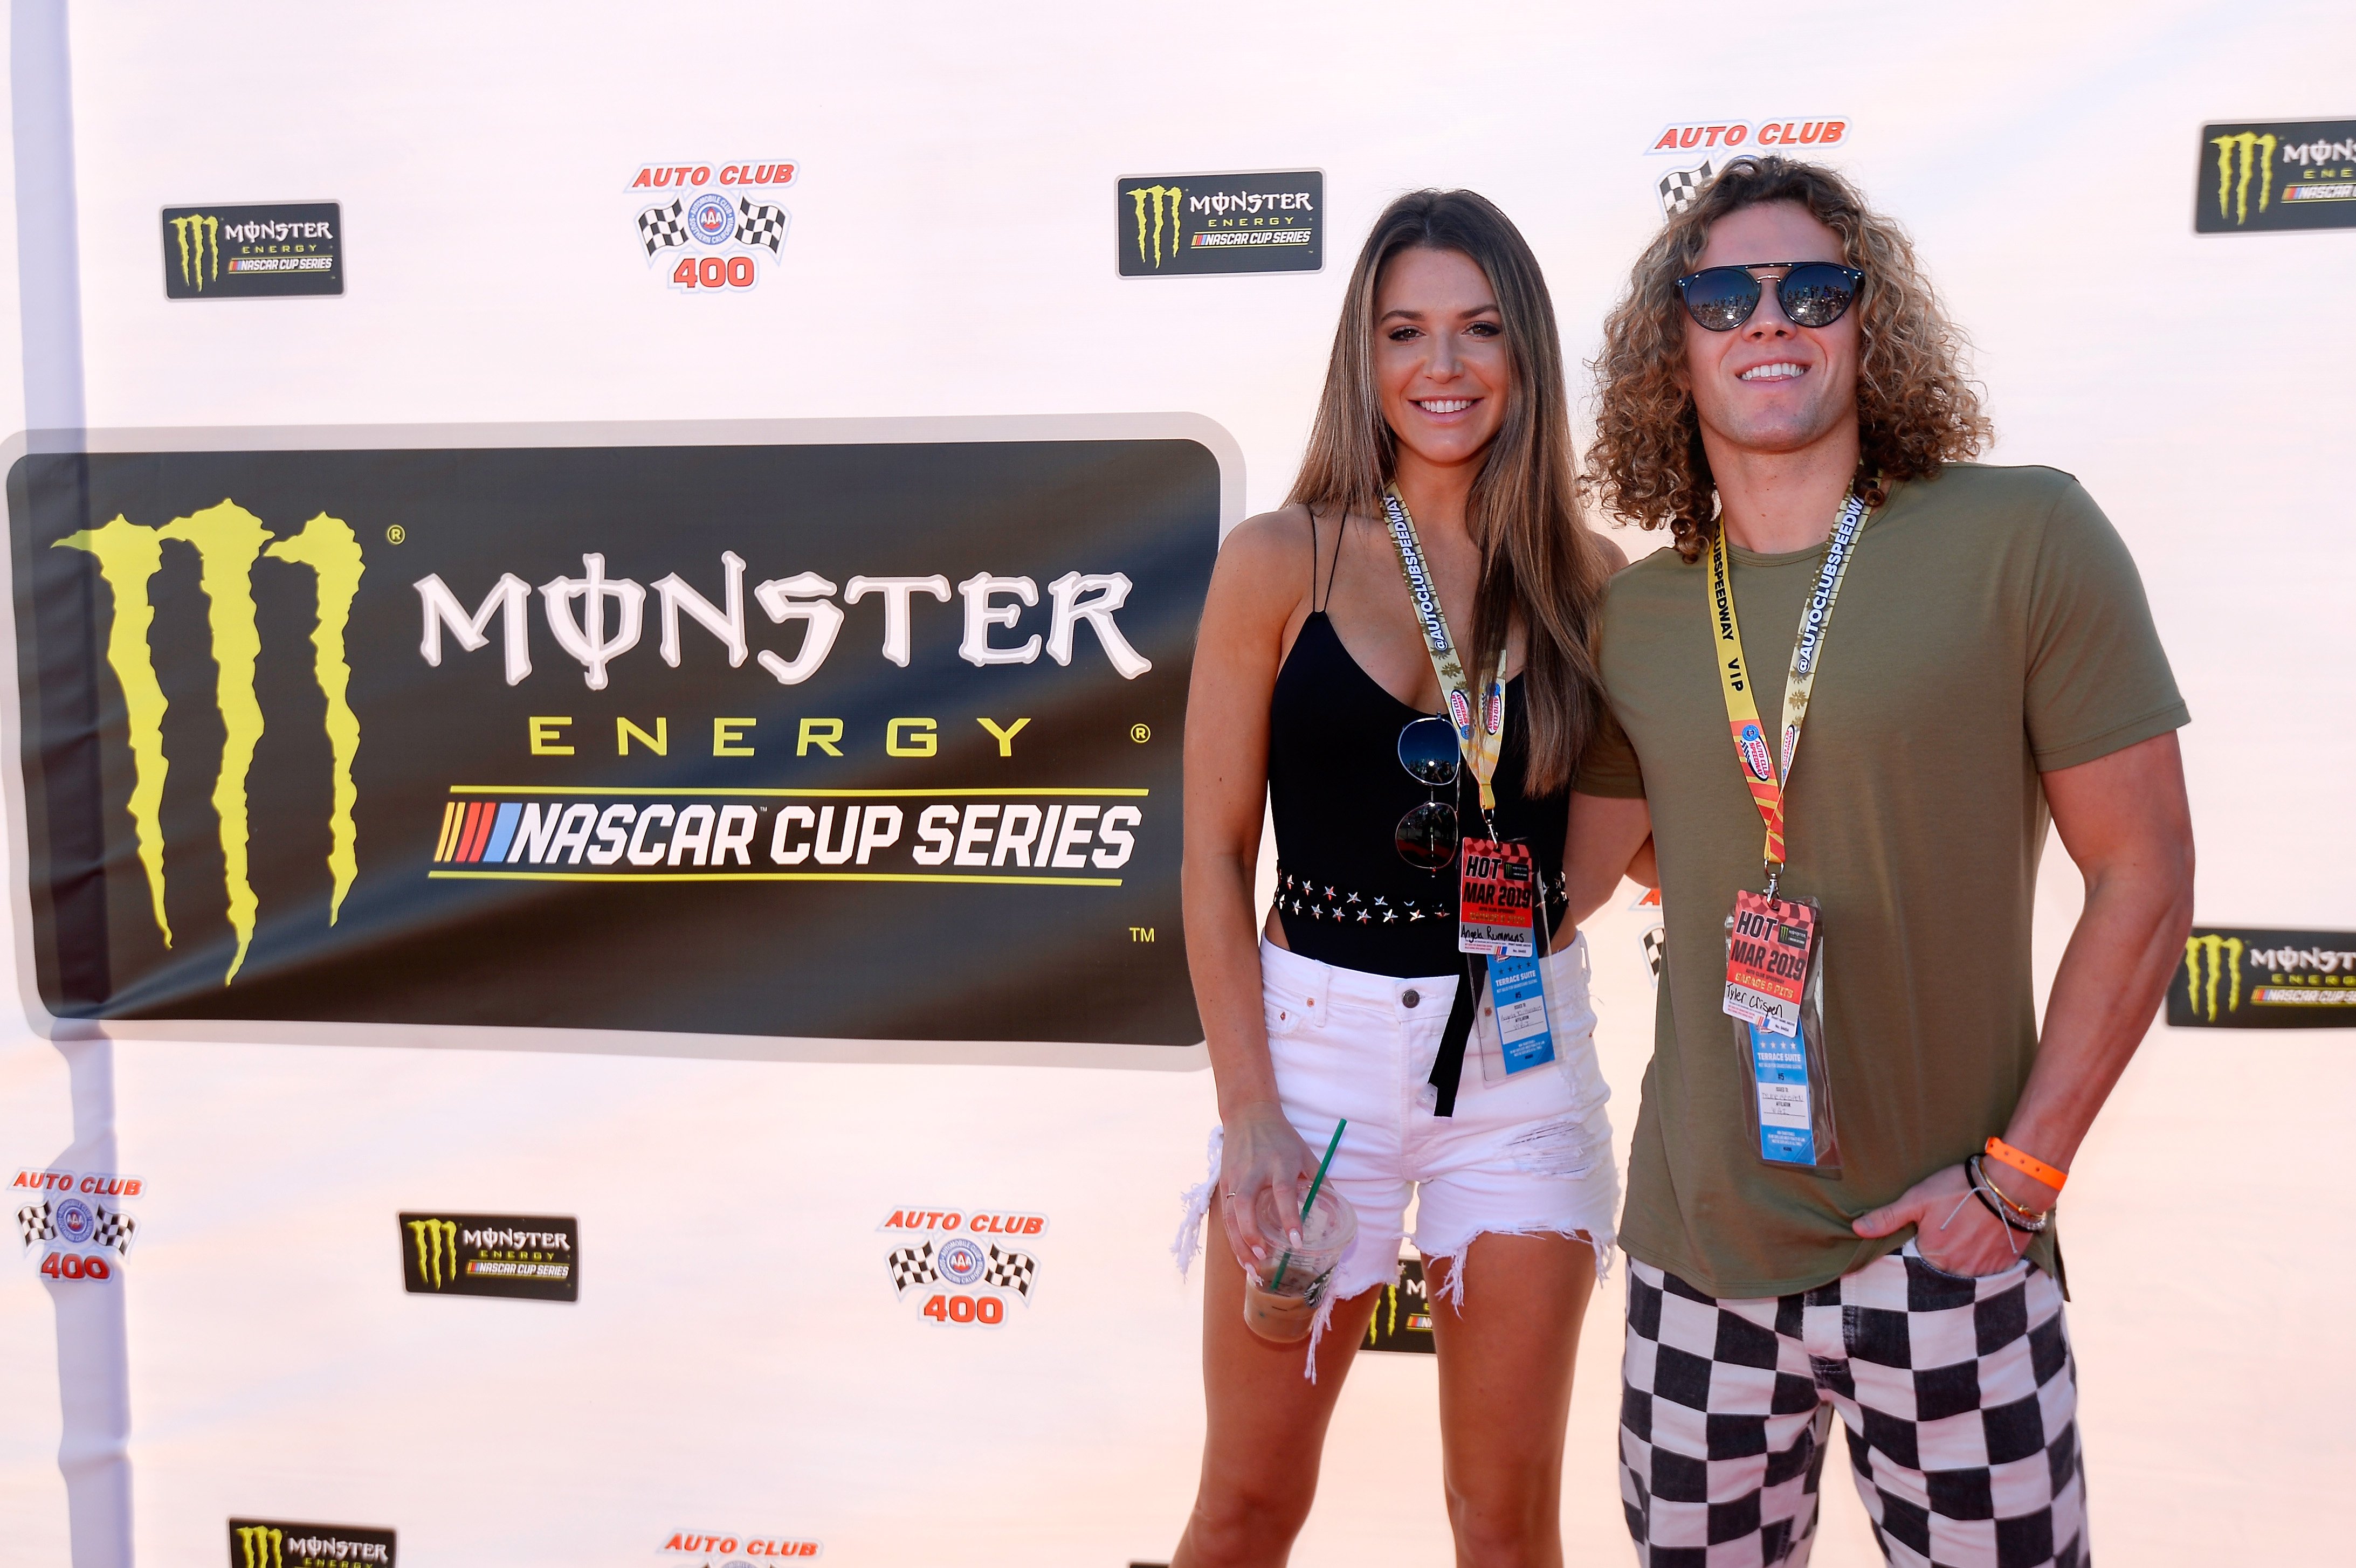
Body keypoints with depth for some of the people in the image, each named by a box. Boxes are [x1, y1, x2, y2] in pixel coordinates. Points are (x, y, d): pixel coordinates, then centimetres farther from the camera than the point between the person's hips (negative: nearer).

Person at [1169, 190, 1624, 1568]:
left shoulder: (1588, 580, 1)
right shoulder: (1283, 562, -4)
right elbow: (1216, 854, -3)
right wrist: (1249, 1112, -9)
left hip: (1523, 1051, 2)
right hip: (1318, 1039, -1)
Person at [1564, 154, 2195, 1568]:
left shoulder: (2025, 539, -8)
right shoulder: (1634, 619, 3)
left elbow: (2147, 879, -7)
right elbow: (1551, 890, 12)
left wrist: (2020, 1174, -9)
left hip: (1941, 1245, -3)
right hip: (1698, 1248, 4)